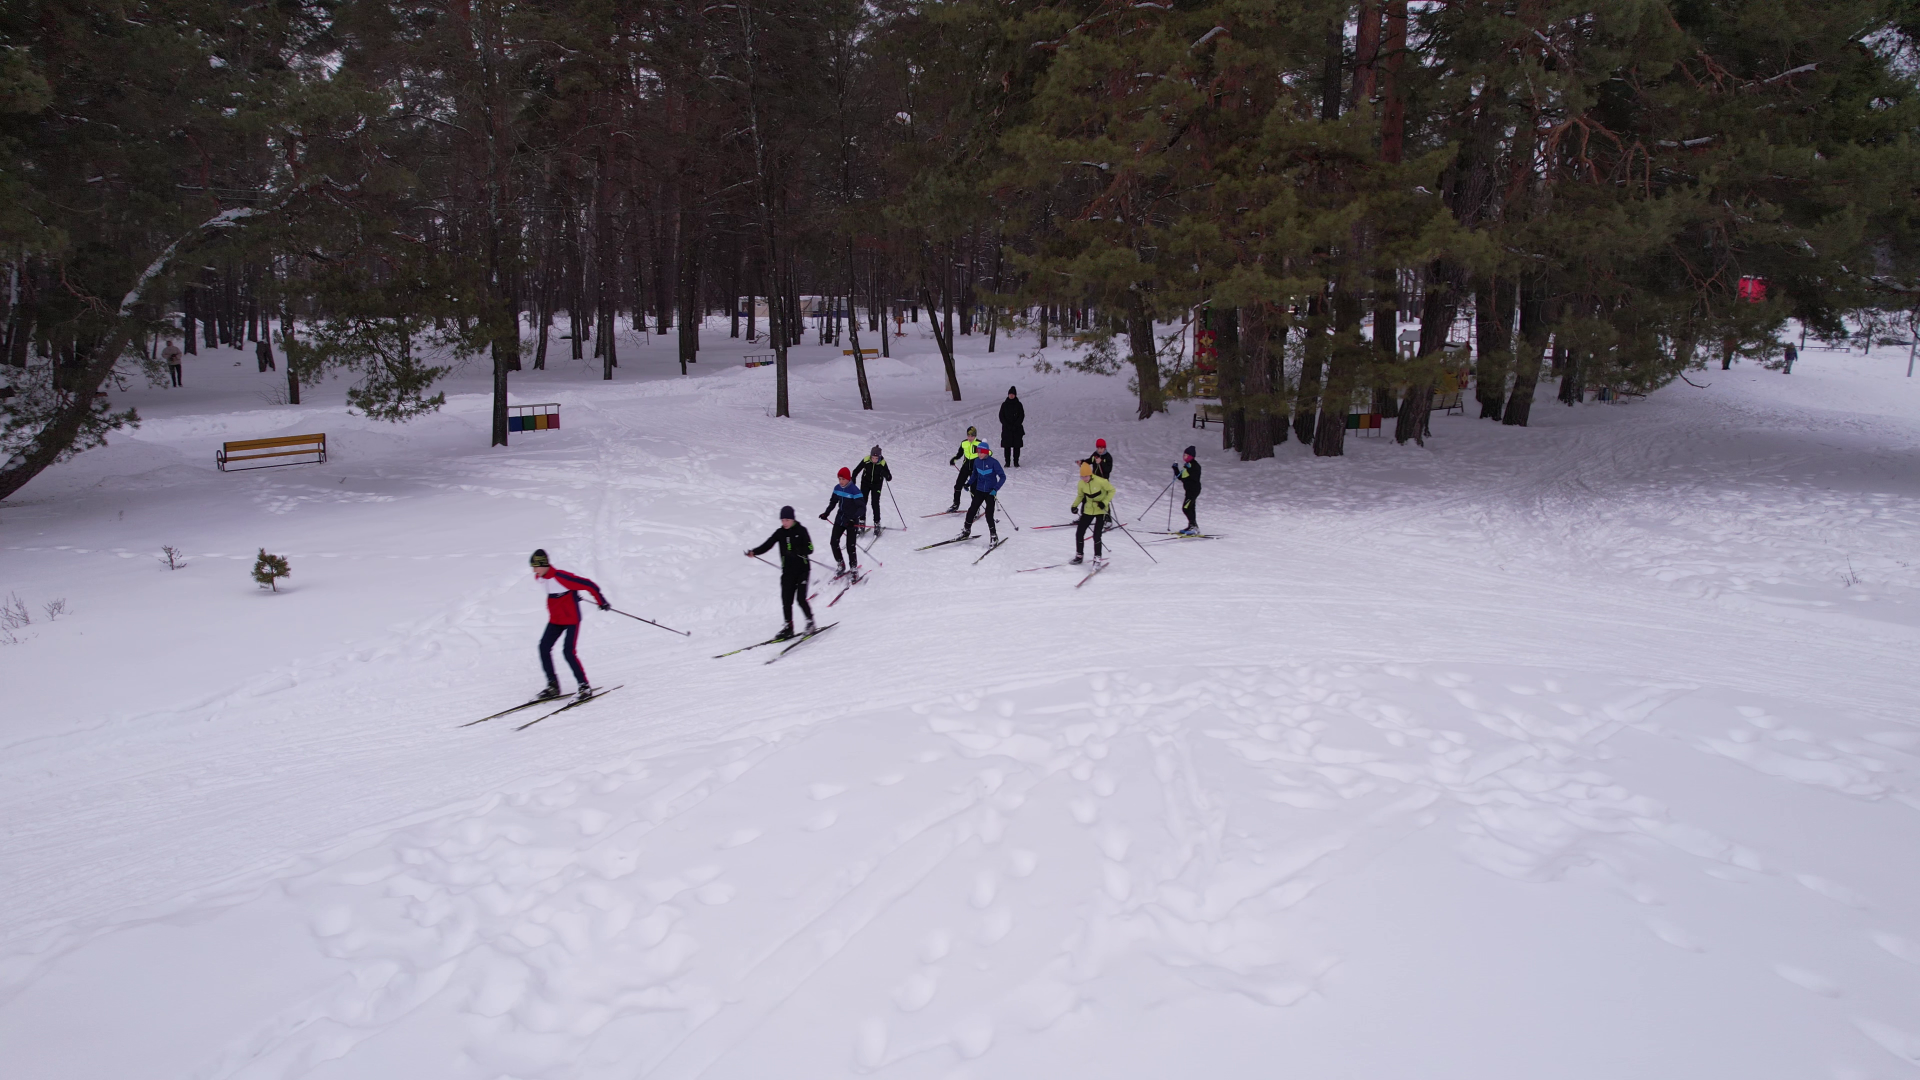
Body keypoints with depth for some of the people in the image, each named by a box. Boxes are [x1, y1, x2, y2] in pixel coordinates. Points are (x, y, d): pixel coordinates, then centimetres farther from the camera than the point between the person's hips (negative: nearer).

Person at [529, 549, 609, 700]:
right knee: (544, 648, -3)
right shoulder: (538, 579, 0)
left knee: (568, 651, -15)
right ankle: (553, 686, 8)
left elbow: (588, 585, -20)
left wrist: (601, 601, -11)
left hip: (572, 618, -8)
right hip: (555, 620, 8)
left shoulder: (561, 577, -25)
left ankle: (584, 686, -4)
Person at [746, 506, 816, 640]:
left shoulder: (801, 530, -4)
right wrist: (754, 552, -19)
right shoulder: (779, 533, 6)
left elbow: (810, 549, -10)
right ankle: (788, 627, 13)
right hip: (787, 571, 4)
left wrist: (798, 551, -29)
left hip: (802, 569, -4)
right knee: (786, 600, 2)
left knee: (801, 598, -10)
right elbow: (767, 545, -2)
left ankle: (810, 621, 10)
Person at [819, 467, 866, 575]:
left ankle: (854, 569, 12)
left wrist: (854, 517, -36)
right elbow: (833, 502, 17)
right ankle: (841, 565, 20)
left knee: (850, 546, -6)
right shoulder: (837, 488, 1)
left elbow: (862, 507, -22)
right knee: (834, 543, 3)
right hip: (840, 519, 6)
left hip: (852, 522, -6)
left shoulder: (855, 491, -19)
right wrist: (826, 513, 7)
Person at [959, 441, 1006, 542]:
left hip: (990, 492, -4)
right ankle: (967, 531, 22)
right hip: (979, 491, 5)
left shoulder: (993, 462, -15)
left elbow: (1003, 477, -13)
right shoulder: (977, 461, 0)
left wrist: (995, 489, -23)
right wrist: (969, 483, 6)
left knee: (989, 514, -8)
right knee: (971, 510, 3)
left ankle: (993, 535, 8)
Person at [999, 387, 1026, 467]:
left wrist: (1016, 425, -11)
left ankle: (1016, 462, 7)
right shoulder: (1004, 404, 5)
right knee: (1007, 446, -1)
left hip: (1017, 429, 0)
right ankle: (1007, 462, 5)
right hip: (1006, 429, 0)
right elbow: (1001, 416, 3)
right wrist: (1007, 425, -10)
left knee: (1016, 446, 0)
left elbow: (1022, 416, 1)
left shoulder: (1018, 405, 3)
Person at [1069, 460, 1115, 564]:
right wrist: (1074, 505, -6)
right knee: (1079, 533, 4)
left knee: (1096, 535, -15)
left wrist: (1105, 502, -21)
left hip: (1101, 510, -5)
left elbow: (1112, 490, -10)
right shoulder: (1081, 483, -7)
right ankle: (1079, 555, 22)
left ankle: (1097, 557, 1)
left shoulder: (1100, 481, -22)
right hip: (1088, 510, 5)